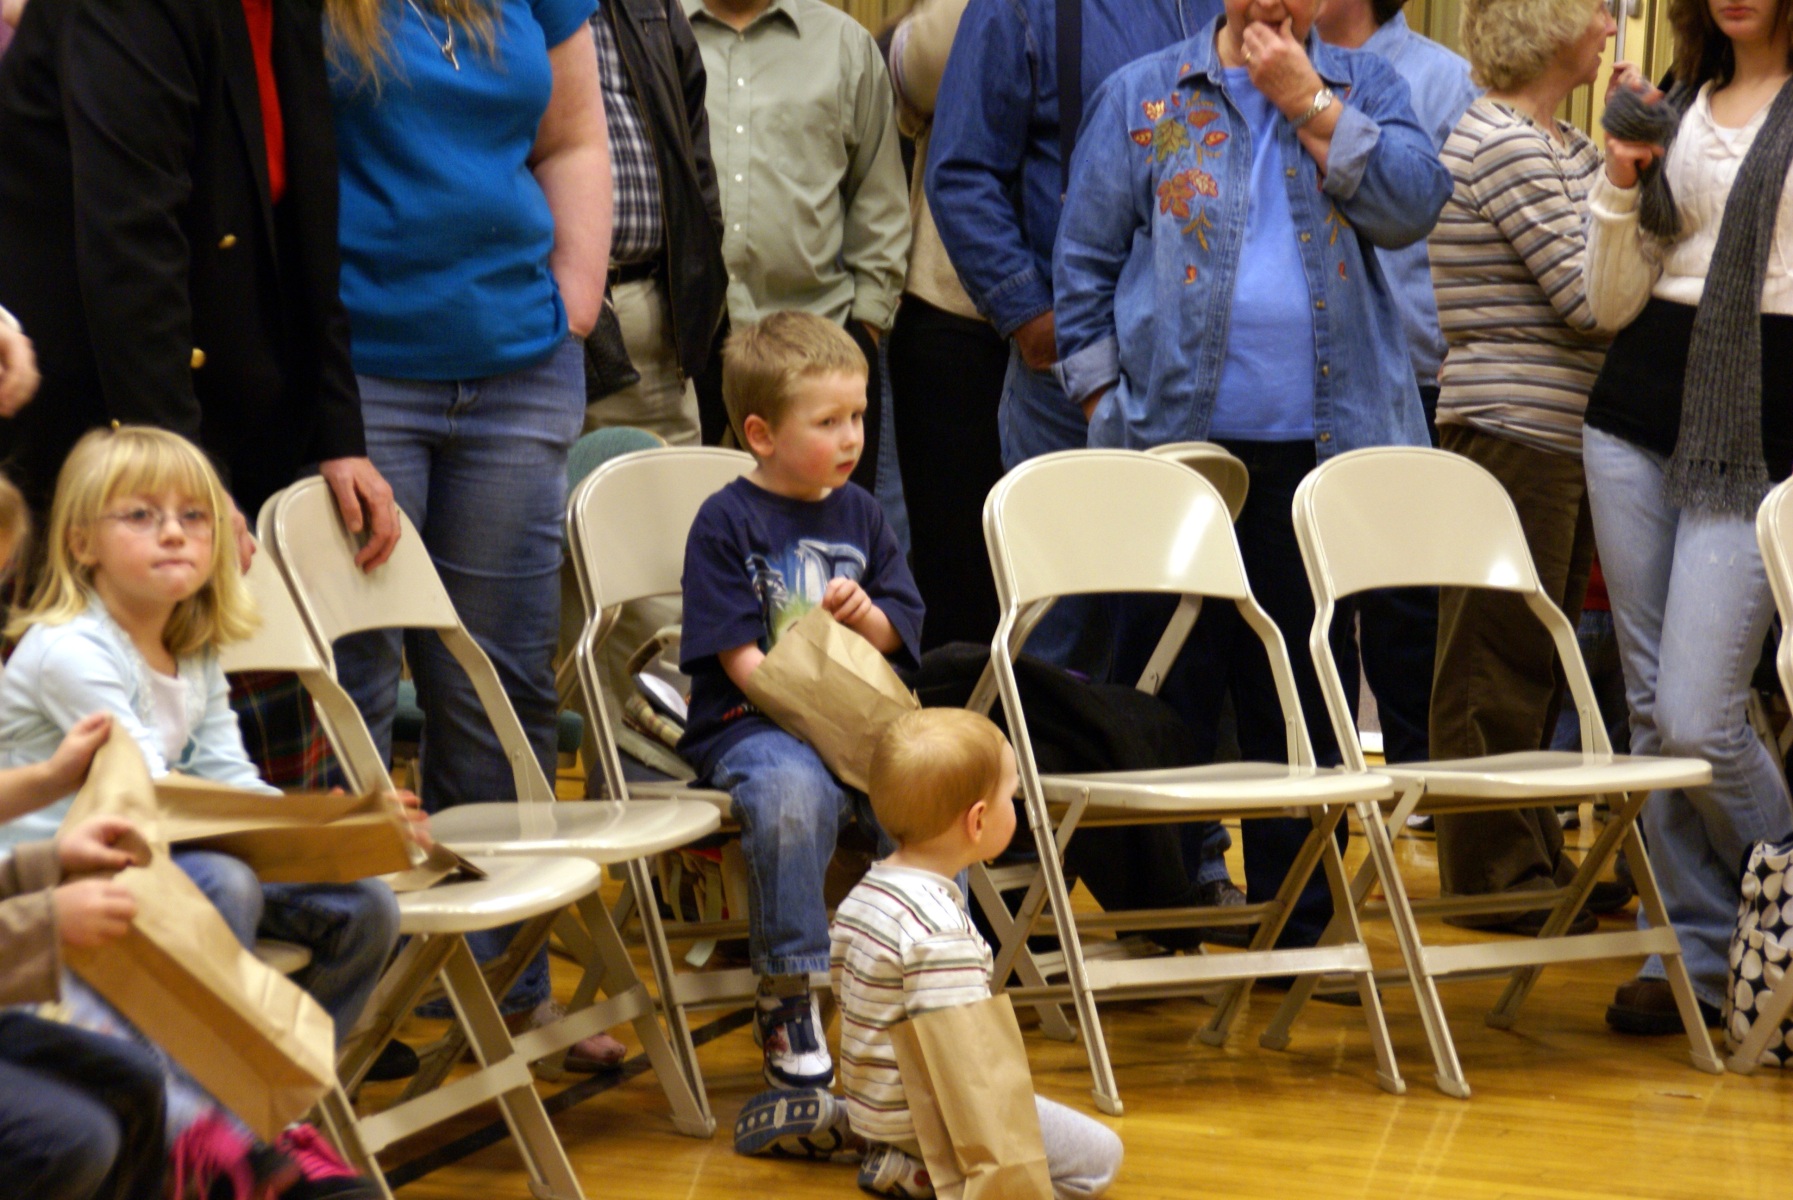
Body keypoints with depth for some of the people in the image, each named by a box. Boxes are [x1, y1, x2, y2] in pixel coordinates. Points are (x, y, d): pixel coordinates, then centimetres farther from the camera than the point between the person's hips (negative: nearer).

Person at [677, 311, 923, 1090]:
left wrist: (865, 615, -4)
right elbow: (738, 654, -9)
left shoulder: (858, 513, 15)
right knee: (793, 793, -37)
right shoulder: (726, 521, -2)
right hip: (749, 724, -5)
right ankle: (787, 997, -22)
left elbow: (898, 631, 19)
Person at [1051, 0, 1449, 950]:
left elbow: (1413, 207, -6)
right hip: (1179, 438, -1)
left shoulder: (1364, 89, 10)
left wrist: (1309, 103, -8)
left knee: (1307, 691, 7)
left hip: (1324, 445, 1)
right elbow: (1086, 259, 7)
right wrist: (1102, 398, 0)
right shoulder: (1144, 96, 8)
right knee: (1166, 679, 2)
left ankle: (1293, 919, 16)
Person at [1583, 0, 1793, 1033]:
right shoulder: (1677, 106, 14)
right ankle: (1694, 947, 16)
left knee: (1696, 715, -11)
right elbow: (1615, 302, 10)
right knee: (1652, 707, 6)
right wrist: (1622, 179, -2)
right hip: (1642, 415, 6)